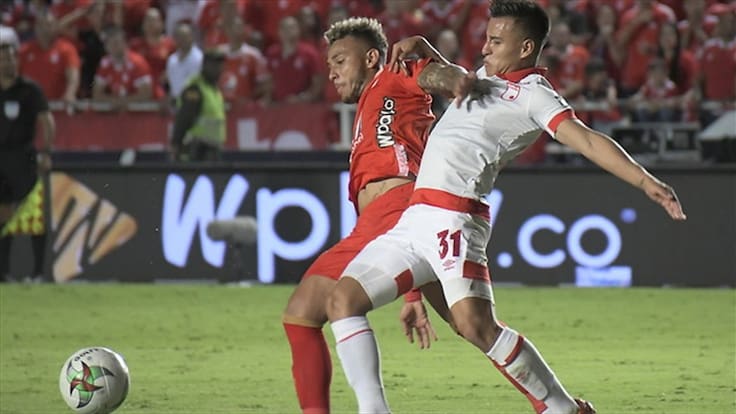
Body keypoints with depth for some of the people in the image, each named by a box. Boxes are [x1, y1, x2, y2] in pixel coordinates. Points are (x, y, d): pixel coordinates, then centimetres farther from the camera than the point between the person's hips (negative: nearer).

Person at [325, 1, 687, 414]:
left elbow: (587, 140, -15)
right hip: (414, 220, 9)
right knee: (343, 299, -2)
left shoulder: (534, 93, -3)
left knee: (476, 325, -24)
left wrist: (646, 181, -27)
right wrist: (419, 48, 28)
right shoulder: (486, 75, 22)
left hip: (453, 218, -9)